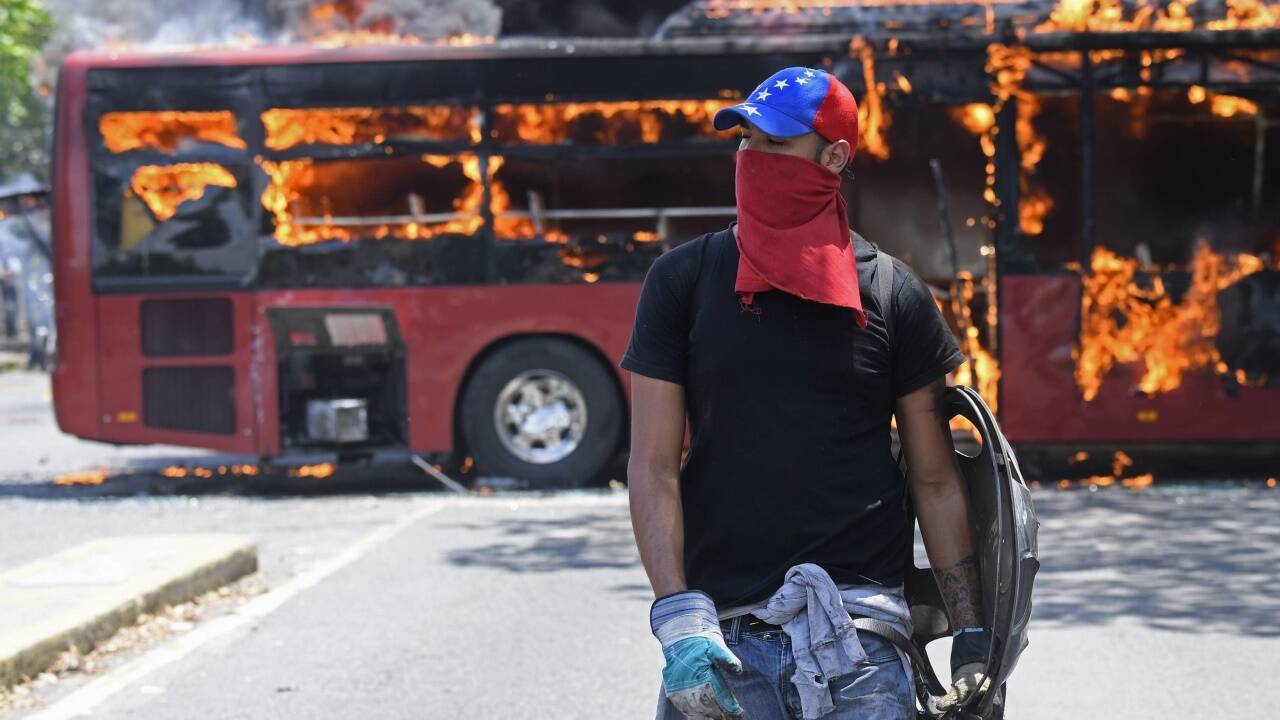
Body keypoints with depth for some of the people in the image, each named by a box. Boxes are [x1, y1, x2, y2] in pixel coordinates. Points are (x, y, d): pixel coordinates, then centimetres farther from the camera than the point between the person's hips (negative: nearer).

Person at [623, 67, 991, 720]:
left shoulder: (893, 295, 5)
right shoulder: (682, 280, 6)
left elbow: (935, 482, 9)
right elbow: (652, 466, 1)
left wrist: (972, 633, 4)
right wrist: (678, 618, -9)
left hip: (858, 634, 0)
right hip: (721, 636, 0)